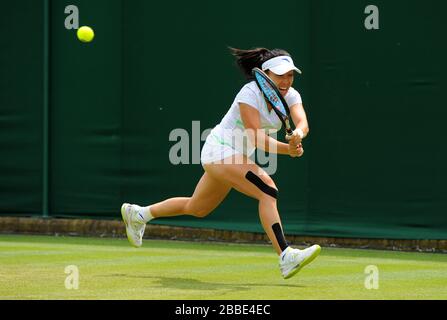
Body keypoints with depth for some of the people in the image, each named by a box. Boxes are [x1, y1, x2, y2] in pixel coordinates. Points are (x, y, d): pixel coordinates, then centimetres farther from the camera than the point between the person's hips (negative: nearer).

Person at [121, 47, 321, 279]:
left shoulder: (290, 96, -4)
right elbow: (256, 139, -31)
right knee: (268, 191, -27)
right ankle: (286, 258, -33)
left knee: (196, 208, 24)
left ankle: (137, 213, 43)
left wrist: (298, 134, -45)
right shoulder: (250, 94, -23)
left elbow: (302, 123, -21)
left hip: (238, 157, 9)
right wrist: (287, 149, -45)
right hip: (220, 150, -9)